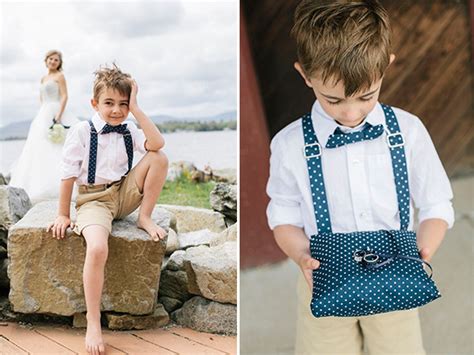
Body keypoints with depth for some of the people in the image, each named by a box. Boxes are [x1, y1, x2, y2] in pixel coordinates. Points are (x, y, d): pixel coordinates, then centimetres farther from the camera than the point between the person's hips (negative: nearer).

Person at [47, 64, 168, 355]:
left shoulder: (129, 130, 2)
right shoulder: (82, 132, -8)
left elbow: (157, 144, -20)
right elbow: (69, 175, -6)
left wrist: (135, 109, -18)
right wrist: (63, 215, -5)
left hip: (125, 195, 5)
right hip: (94, 199, -4)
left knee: (159, 158, -16)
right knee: (97, 248, -34)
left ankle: (145, 218, -3)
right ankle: (93, 323, -21)